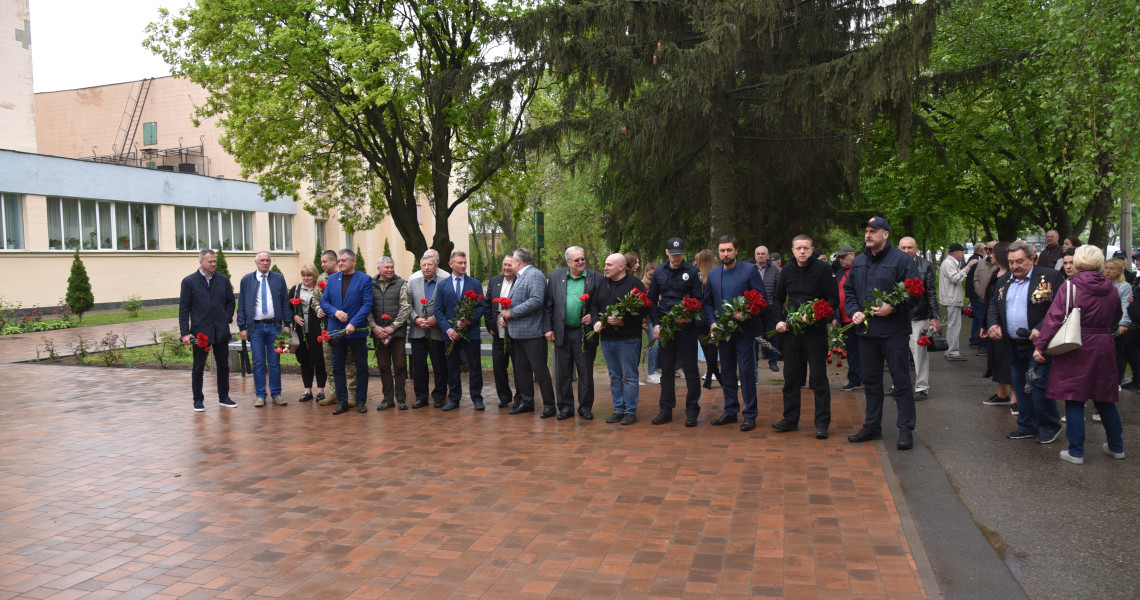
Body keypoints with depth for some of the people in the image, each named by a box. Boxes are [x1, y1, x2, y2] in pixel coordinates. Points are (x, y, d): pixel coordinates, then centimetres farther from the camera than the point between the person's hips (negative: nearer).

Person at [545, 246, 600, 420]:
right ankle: (565, 407, 20)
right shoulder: (556, 276, 6)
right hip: (562, 333, 2)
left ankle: (585, 407, 19)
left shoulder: (595, 277, -1)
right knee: (562, 373, 9)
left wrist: (593, 317, -12)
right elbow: (549, 304, 6)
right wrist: (548, 328, 2)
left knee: (586, 373, 7)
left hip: (585, 333, -2)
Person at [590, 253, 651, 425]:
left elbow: (644, 309, -13)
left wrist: (623, 320, -20)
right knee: (614, 377, 12)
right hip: (607, 338, 6)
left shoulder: (634, 283, -7)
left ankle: (631, 412, 8)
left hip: (628, 339, -6)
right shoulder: (602, 284, 13)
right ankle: (618, 410, 21)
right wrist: (596, 320, -1)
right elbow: (594, 305, 18)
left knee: (629, 377, 0)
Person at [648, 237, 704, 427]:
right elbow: (652, 300, 12)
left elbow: (698, 299, -3)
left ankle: (692, 411, 8)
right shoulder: (659, 273, 9)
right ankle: (666, 409, 18)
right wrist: (656, 323, 0)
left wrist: (688, 316, -20)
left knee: (690, 368, 1)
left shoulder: (692, 272, -2)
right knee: (666, 369, 10)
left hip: (686, 326, -3)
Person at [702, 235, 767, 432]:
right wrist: (712, 322, -2)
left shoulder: (750, 270, -5)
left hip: (744, 330, -5)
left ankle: (750, 414, 6)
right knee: (727, 372, 12)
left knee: (746, 372, -3)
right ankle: (730, 411, 22)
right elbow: (707, 302, 12)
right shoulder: (713, 274, 9)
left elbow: (762, 298, -7)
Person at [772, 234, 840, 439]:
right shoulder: (787, 271, 9)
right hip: (791, 330, 5)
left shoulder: (823, 269, -5)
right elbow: (777, 298, 19)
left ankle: (822, 423, 6)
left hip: (815, 330, -5)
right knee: (791, 376, 10)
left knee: (819, 377, -1)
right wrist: (780, 320, 3)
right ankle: (790, 419, 20)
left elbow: (834, 299, -7)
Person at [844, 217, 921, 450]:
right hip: (866, 329, 6)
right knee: (870, 379, 14)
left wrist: (893, 307, -20)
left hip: (894, 332, -6)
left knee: (901, 380, 0)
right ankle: (872, 426, 25)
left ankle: (906, 430, 7)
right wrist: (854, 311, 1)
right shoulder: (858, 262, 12)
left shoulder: (901, 260, -7)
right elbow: (848, 290, 18)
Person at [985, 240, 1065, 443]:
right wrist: (993, 323, -1)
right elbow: (994, 305, 19)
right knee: (1020, 387, 13)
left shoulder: (1049, 277, -7)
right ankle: (1027, 426, 24)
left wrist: (1041, 329, -22)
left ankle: (1049, 426, 15)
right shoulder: (1004, 281, 13)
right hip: (1013, 345, 6)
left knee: (1040, 386, -3)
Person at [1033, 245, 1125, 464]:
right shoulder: (1111, 289, 5)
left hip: (1076, 348, -5)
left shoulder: (1070, 287, -11)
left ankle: (1076, 452, 5)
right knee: (1105, 400, 17)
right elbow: (1116, 318, 18)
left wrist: (1040, 345, -11)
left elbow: (1054, 318, -15)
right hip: (1104, 348, 5)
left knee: (1074, 401, 2)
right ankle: (1116, 446, 29)